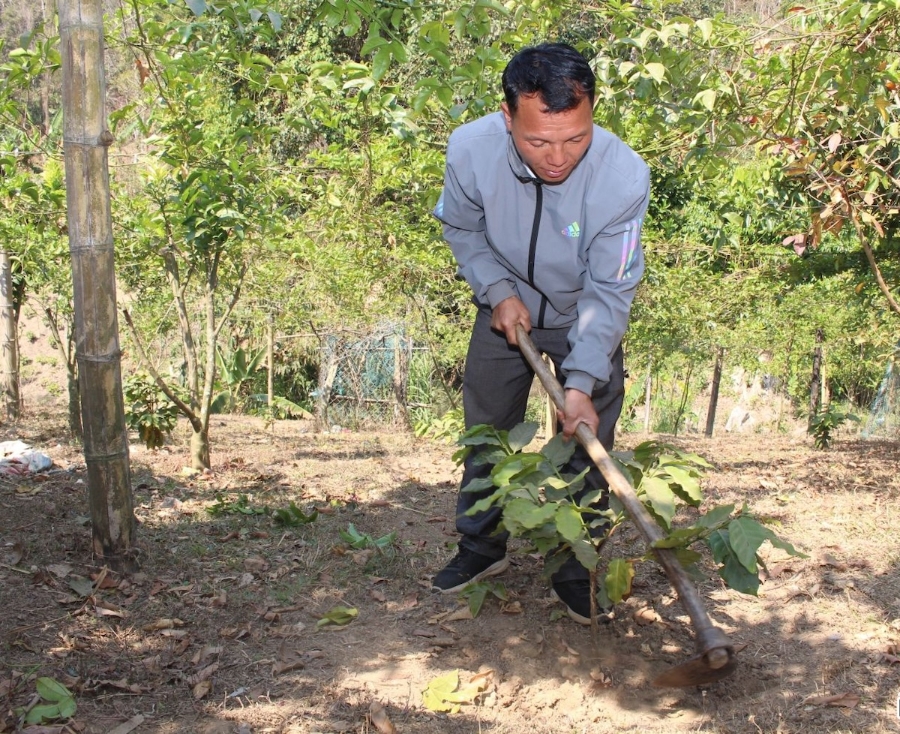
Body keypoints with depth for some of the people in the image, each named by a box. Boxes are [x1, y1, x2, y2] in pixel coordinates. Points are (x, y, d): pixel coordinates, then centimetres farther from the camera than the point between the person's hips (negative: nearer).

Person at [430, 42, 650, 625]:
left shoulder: (625, 176, -35)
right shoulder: (471, 150, -29)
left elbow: (608, 292, -26)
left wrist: (582, 381, -33)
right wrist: (498, 291, -18)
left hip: (588, 319, -2)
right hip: (508, 307, 2)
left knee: (587, 442, -1)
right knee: (487, 428, 11)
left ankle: (576, 572, 17)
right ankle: (482, 547, 31)